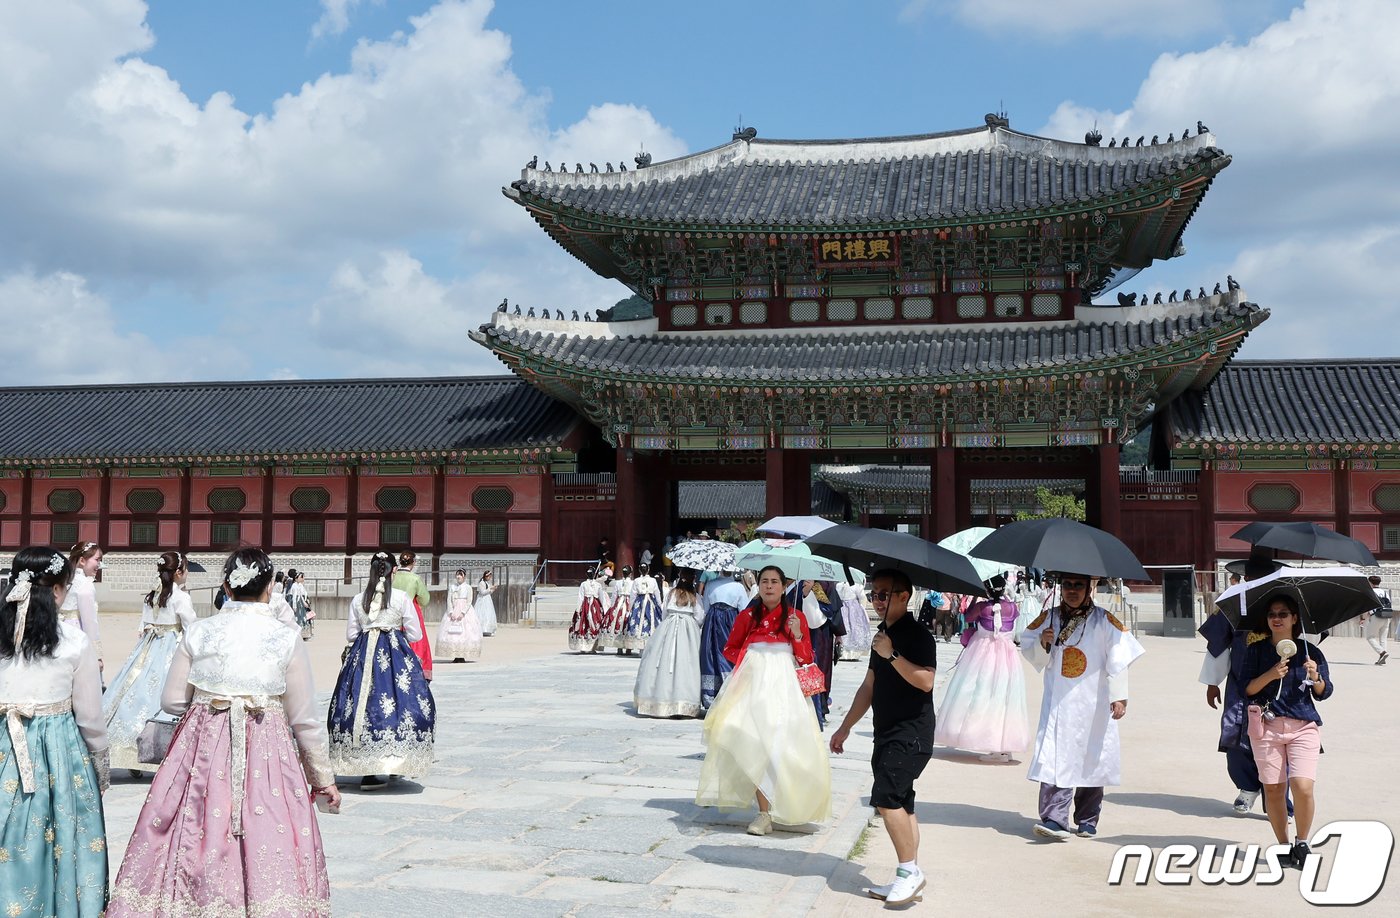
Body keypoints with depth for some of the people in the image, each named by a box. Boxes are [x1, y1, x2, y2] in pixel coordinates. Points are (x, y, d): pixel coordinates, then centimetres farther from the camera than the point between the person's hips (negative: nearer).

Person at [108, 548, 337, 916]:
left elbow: (172, 701, 6)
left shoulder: (198, 632, 0)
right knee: (269, 848, 2)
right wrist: (323, 777, 10)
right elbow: (304, 720, 0)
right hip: (266, 752, -2)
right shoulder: (288, 639, -4)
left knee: (195, 842, 9)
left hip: (202, 747, 2)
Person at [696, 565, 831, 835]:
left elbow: (806, 659, 5)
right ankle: (764, 813, -7)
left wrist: (797, 635, -12)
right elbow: (730, 649, 18)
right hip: (753, 685, 1)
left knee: (780, 742, -9)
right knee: (756, 744, -9)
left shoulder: (795, 617, 6)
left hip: (784, 686, 0)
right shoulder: (747, 616, 8)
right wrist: (749, 661, 0)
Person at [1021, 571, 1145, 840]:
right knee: (1054, 759, -10)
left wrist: (1119, 696, -15)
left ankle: (1087, 820, 19)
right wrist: (1043, 644, -9)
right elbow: (1033, 656, 13)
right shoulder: (1048, 618, 8)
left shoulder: (1104, 621, -1)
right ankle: (1054, 818, -15)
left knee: (1091, 760, 6)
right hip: (1057, 704, 1)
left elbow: (1118, 659, -7)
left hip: (1093, 706, -1)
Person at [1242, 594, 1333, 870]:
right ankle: (1283, 845, 18)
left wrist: (1315, 677, -14)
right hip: (1267, 725, 1)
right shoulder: (1257, 650, 6)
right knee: (1273, 789, 1)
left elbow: (1324, 694, 6)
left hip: (1304, 726, -1)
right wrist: (1270, 675, -15)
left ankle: (1302, 842, 8)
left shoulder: (1310, 651, 6)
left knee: (1303, 787, -14)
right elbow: (1247, 690, 0)